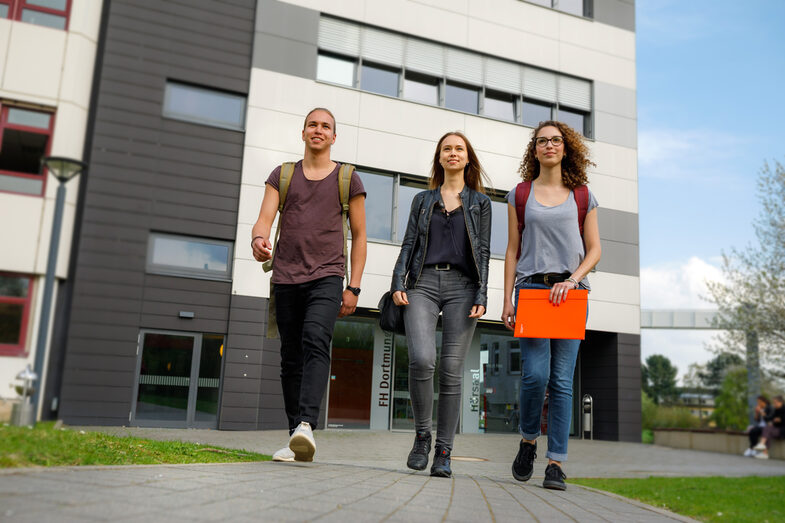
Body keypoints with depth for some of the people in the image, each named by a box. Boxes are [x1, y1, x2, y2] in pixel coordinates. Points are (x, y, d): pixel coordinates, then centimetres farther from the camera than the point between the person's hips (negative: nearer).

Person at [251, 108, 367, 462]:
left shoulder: (348, 179, 10)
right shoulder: (282, 175, 14)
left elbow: (359, 235, 9)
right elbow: (264, 218, 2)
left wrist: (353, 287, 1)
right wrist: (258, 239, -24)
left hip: (327, 277, -2)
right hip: (286, 277, 3)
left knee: (315, 342, -25)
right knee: (291, 357, 4)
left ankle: (307, 425, -35)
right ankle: (295, 438, 11)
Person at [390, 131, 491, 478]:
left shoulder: (480, 202, 15)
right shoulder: (423, 200, 19)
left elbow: (483, 252, 8)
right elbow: (409, 244, 14)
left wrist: (481, 296, -3)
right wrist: (398, 283, 0)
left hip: (461, 286, 0)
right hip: (423, 283, 1)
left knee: (451, 370, -4)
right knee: (421, 359, -20)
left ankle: (443, 453, 5)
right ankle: (422, 435, 0)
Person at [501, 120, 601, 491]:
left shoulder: (582, 197, 13)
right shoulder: (520, 195, 12)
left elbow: (594, 250, 9)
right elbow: (512, 251, 10)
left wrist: (572, 280, -9)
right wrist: (507, 300, 2)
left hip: (570, 291, 1)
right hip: (531, 287, -1)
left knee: (562, 380, -1)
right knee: (535, 374, -12)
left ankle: (556, 462, 6)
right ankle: (528, 440, 14)